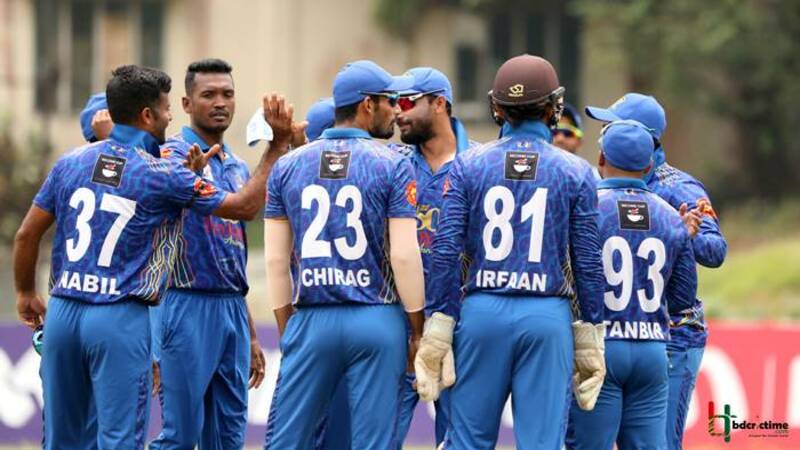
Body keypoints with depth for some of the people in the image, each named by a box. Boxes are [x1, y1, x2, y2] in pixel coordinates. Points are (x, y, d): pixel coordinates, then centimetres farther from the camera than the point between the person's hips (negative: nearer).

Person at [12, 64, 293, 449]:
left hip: (63, 313, 5)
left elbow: (27, 234, 11)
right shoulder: (161, 176, -7)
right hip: (122, 319, -5)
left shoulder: (72, 163, 7)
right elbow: (244, 205, -1)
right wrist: (279, 145, 5)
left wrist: (26, 293, 27)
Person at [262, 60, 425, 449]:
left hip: (312, 324, 2)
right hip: (377, 320, -2)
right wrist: (418, 330, 0)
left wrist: (287, 329, 14)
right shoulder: (392, 167, -4)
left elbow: (276, 260, 5)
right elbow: (404, 256, -9)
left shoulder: (288, 166, 6)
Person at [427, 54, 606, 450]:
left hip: (482, 312, 1)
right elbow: (587, 263, 1)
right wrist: (590, 331, 8)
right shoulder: (575, 172, 2)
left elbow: (446, 250, -2)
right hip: (548, 317, -1)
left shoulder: (468, 166, 3)